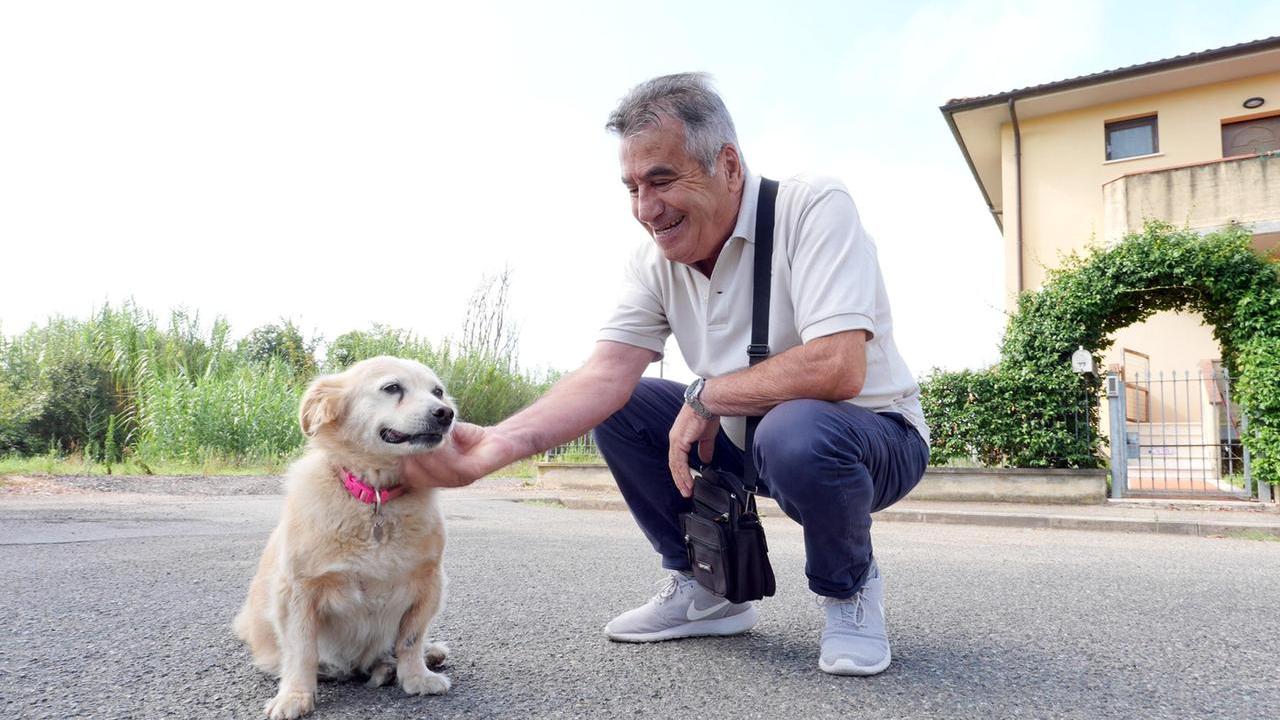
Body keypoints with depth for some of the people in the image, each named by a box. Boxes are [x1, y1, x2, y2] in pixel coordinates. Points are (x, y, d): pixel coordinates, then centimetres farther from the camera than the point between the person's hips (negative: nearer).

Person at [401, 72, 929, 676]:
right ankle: (707, 587, 7)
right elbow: (606, 374, -18)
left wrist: (704, 396, -22)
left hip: (876, 434, -5)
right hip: (744, 439, 6)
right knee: (615, 407, -6)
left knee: (795, 433, -38)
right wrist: (495, 445, -34)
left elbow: (838, 368, -34)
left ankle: (849, 588, -4)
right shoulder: (656, 262, -5)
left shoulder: (814, 207, -22)